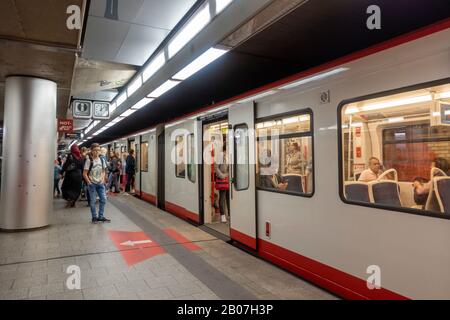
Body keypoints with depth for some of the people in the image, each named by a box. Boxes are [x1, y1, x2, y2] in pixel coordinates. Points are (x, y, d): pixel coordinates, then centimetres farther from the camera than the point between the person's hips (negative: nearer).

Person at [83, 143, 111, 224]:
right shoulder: (89, 160, -10)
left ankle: (101, 216, 16)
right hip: (92, 184, -4)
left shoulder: (102, 160, 3)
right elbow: (84, 173, -8)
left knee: (103, 199, 3)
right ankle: (94, 217, 15)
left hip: (100, 183, 4)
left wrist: (103, 179, 3)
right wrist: (89, 182, -11)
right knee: (93, 201, 3)